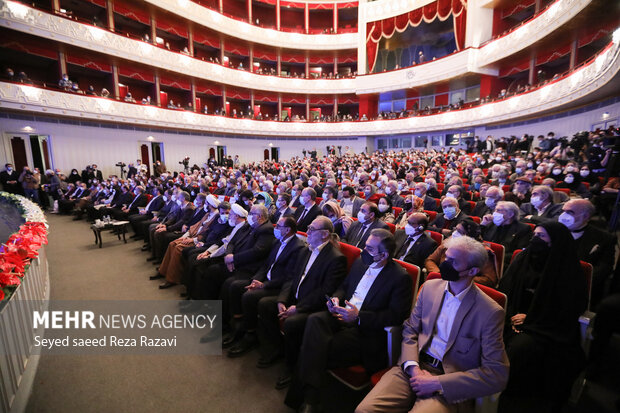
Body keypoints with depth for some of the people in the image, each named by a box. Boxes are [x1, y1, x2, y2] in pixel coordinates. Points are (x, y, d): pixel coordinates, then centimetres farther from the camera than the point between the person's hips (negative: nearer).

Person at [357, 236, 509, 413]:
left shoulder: (491, 312, -9)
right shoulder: (430, 287, 4)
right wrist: (413, 367, -8)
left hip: (450, 386, -3)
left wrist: (437, 382, -15)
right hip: (413, 368, 4)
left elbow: (497, 375, -10)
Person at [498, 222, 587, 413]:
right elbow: (504, 292, 9)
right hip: (514, 319, 4)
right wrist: (511, 315, -6)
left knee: (520, 347, -31)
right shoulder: (522, 260, 7)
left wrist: (529, 319, -11)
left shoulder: (568, 273, -4)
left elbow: (568, 313, -4)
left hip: (546, 330, -3)